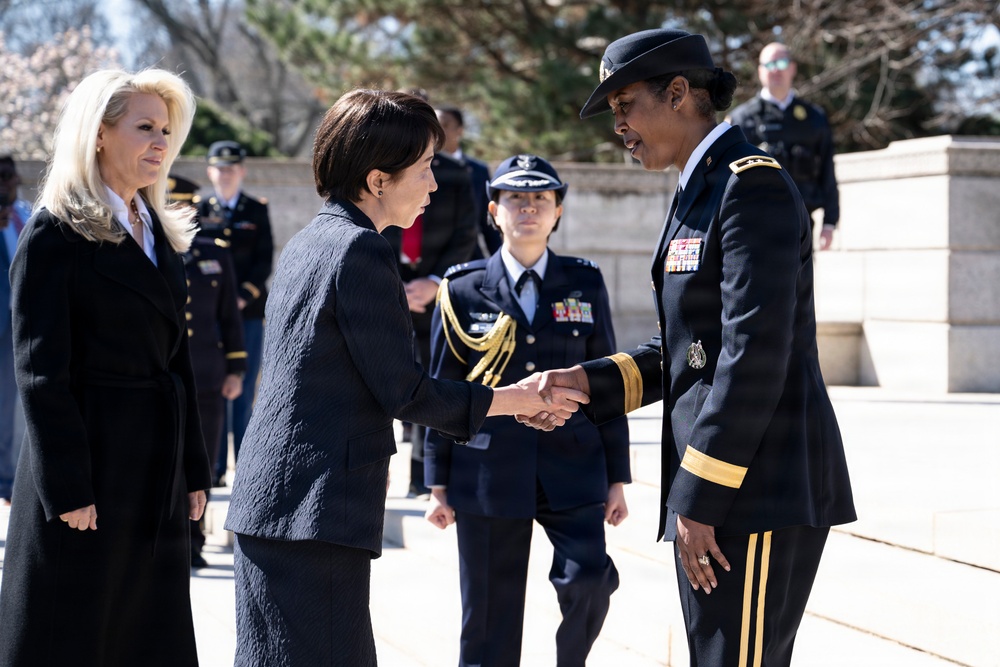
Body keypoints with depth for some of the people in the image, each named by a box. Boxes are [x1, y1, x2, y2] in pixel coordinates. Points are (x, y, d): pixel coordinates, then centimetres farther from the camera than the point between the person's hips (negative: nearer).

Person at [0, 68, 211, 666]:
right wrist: (67, 492, -17)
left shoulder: (160, 233, 14)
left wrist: (194, 472, 10)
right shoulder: (55, 233, -8)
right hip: (87, 469, -7)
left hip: (158, 474, 7)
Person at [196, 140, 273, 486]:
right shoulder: (198, 211, 7)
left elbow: (265, 260, 2)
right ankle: (214, 468, 5)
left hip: (249, 313, 0)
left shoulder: (257, 211, 7)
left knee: (244, 389, 1)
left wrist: (244, 297, -11)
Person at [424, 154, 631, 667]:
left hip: (572, 470, 1)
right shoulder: (463, 289, 3)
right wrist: (438, 484, 4)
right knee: (490, 623, 3)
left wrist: (617, 478, 5)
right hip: (489, 470, 0)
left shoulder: (585, 284, 6)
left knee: (589, 578, -18)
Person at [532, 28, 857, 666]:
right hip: (713, 491, 10)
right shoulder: (701, 190, 19)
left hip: (760, 489, -10)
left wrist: (700, 498, -19)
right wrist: (589, 381, 5)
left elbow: (755, 355, -20)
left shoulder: (752, 183, -13)